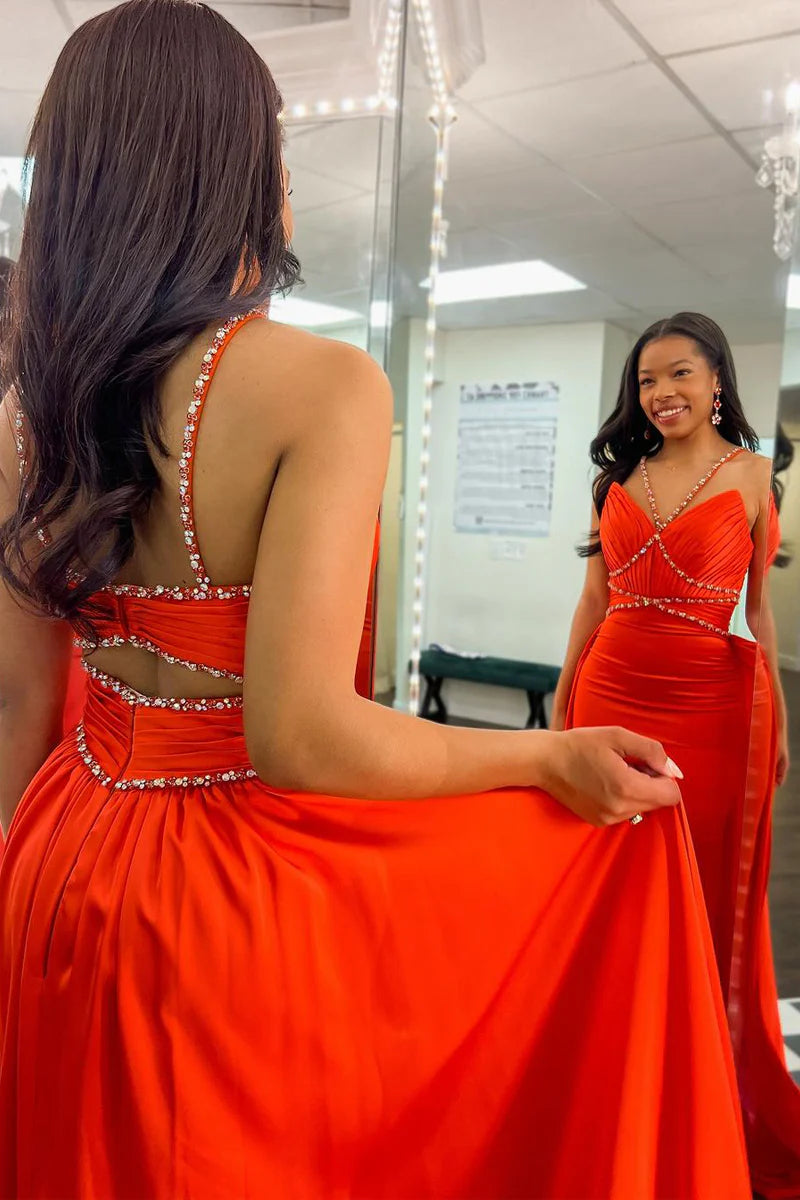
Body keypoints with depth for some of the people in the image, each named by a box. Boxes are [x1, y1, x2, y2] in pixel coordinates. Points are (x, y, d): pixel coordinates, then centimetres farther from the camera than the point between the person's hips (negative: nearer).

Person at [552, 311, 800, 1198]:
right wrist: (565, 700, 9)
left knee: (709, 893, 7)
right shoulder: (621, 474, 11)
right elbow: (595, 595, 11)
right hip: (612, 691, 3)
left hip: (712, 700, -3)